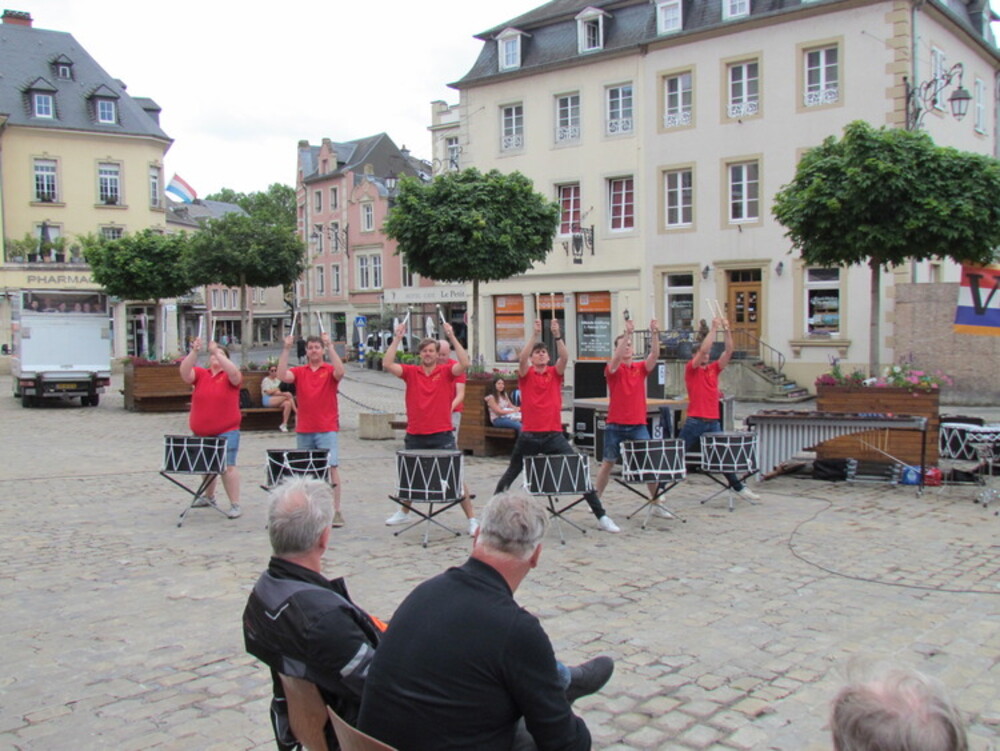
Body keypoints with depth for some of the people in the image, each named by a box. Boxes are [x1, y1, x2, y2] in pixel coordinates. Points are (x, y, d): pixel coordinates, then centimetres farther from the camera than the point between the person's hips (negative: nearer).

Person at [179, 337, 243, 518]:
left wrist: (217, 351, -25)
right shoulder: (200, 374, 6)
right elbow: (184, 372, -12)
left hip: (226, 431, -5)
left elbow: (234, 372, -24)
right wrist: (194, 352, -22)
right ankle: (209, 497, 41)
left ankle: (235, 504, -5)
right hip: (201, 432, 5)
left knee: (227, 466, -10)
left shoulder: (229, 377, -2)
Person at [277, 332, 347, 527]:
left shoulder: (329, 370, 1)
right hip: (303, 430, 3)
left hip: (327, 429, -3)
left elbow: (340, 372, -20)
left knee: (332, 467, -8)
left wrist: (330, 346, -22)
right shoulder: (299, 372, 7)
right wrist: (286, 349, -13)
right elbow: (282, 376, -10)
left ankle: (336, 510, -5)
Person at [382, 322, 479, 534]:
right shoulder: (411, 372, 3)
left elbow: (464, 363, -19)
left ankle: (471, 519, 3)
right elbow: (387, 364, -8)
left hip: (442, 435, -3)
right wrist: (397, 338, -12)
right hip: (415, 435, 3)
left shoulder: (447, 371, -1)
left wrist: (452, 337, -20)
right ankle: (404, 512, 42)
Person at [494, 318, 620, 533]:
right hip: (529, 435, -1)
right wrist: (534, 334, -22)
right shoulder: (525, 374, 3)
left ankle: (601, 516, -4)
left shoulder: (555, 373, 8)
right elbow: (522, 358, -17)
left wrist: (557, 335, -20)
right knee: (512, 473, 15)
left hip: (554, 434, 1)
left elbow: (565, 357, -10)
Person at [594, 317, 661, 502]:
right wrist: (628, 333, -33)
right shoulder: (612, 369, -3)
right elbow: (617, 358, -24)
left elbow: (655, 355, -9)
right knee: (607, 464, 7)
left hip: (638, 425, 2)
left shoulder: (641, 368, 7)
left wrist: (654, 334, -24)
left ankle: (656, 503, 8)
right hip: (616, 425, -2)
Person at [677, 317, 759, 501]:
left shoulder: (714, 368, 12)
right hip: (695, 422, -5)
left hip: (713, 422, 5)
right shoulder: (691, 369, -3)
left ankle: (738, 486, 16)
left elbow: (729, 351, 3)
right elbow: (703, 349, -18)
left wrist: (726, 330, -7)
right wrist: (713, 328, -15)